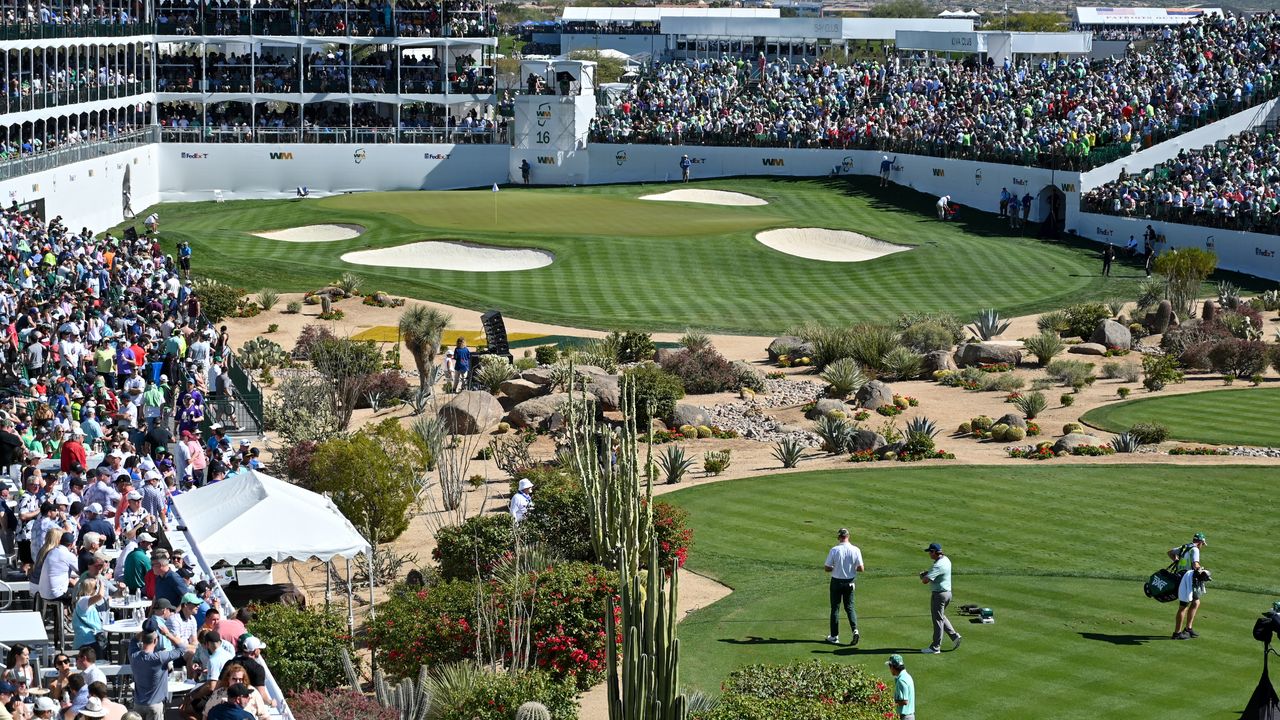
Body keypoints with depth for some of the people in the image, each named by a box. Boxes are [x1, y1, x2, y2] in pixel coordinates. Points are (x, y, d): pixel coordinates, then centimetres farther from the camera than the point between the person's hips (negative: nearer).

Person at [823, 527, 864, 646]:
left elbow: (827, 568, -11)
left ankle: (834, 636, 13)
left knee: (835, 608, 9)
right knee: (849, 607, 13)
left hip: (836, 582, -2)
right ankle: (855, 630, -7)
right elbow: (861, 568, -7)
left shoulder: (834, 550, -15)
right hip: (850, 582, 2)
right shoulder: (855, 550, -9)